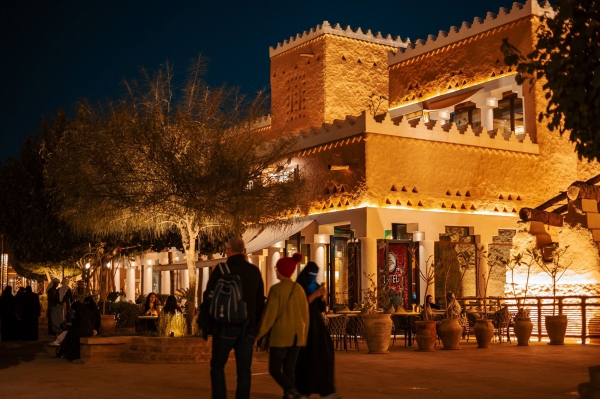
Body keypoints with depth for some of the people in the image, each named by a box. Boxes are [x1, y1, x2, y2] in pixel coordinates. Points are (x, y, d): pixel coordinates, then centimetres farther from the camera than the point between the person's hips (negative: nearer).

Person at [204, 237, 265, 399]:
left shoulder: (221, 270, -6)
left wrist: (204, 323, 1)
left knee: (217, 365, 10)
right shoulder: (254, 271, 7)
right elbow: (260, 301, 12)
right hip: (248, 326, 3)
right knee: (244, 369, 6)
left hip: (226, 325, -3)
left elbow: (209, 298, -7)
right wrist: (257, 325, 17)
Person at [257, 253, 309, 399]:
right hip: (297, 335, 6)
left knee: (274, 369, 2)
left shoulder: (276, 289, -10)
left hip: (281, 334, -6)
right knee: (289, 369, 10)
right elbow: (305, 314, 11)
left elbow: (270, 314, -12)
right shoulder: (299, 288, 8)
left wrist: (259, 334, -5)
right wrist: (303, 335, 19)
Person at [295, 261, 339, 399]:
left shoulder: (316, 286, 12)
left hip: (316, 324, 6)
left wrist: (323, 297, -7)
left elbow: (321, 308, 11)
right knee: (305, 357, -3)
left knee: (324, 355, -3)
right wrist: (313, 296, -22)